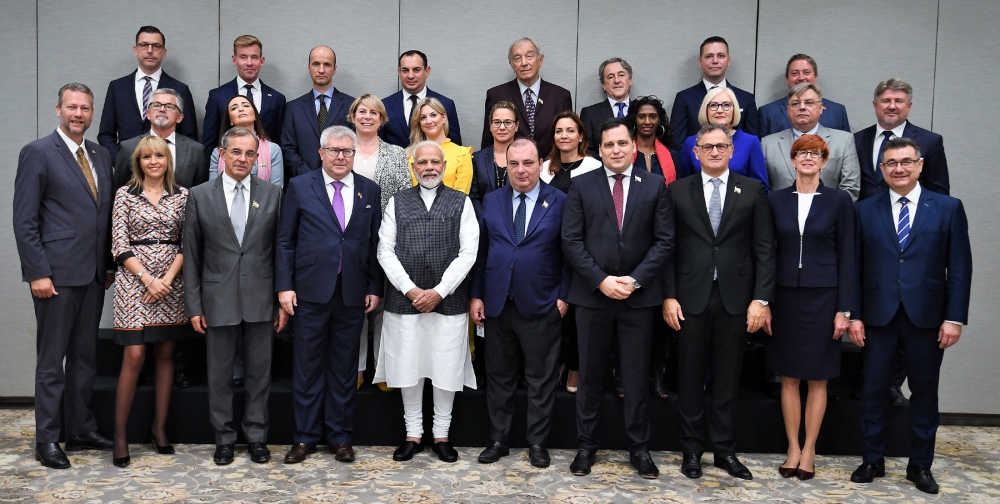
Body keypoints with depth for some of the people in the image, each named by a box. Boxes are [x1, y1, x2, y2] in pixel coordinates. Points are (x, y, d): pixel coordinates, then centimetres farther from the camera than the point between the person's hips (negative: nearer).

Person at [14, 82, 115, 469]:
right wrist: (38, 273, -14)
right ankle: (47, 440, 11)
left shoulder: (101, 155, 13)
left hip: (93, 274, 6)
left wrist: (109, 265, 11)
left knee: (85, 357, 13)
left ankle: (80, 430, 23)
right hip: (57, 273, -6)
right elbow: (24, 220, -10)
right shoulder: (38, 153, -6)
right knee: (52, 360, 2)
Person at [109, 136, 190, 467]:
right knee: (134, 356, -8)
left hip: (171, 282, 2)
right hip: (134, 281, -2)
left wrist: (168, 277, -9)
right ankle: (120, 434, 2)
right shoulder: (125, 195, 3)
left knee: (165, 353, 7)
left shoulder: (182, 195, 7)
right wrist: (147, 278, -12)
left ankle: (160, 427, 18)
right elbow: (119, 246, -3)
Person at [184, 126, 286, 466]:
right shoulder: (199, 196, 2)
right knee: (220, 373, 8)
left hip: (261, 297, 0)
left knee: (259, 370, 8)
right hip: (218, 298, 0)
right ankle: (224, 438, 22)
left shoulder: (272, 194, 3)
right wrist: (193, 305, -1)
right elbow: (191, 255, 3)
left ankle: (256, 437, 21)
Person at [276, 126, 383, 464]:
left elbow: (375, 243, 7)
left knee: (344, 367, 9)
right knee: (307, 366, 6)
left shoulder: (370, 191, 6)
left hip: (353, 293, 1)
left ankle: (340, 436, 21)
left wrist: (374, 288, 2)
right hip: (310, 292, -1)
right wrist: (284, 286, -5)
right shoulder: (300, 187, 2)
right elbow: (285, 241, 1)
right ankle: (305, 436, 18)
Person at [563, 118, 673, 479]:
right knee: (590, 374, 8)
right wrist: (601, 280, -11)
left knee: (637, 375, 7)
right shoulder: (582, 185, 3)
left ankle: (639, 447, 19)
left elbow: (663, 240, -1)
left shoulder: (654, 185, 4)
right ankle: (586, 446, 19)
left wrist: (635, 279, -11)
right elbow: (571, 240, -2)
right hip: (592, 293, 0)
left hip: (639, 295, 0)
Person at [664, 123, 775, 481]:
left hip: (735, 297, 0)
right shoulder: (678, 191, 4)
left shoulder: (752, 190, 4)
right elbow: (668, 248, 2)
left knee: (728, 378, 9)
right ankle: (692, 449, 20)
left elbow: (764, 249, 1)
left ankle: (725, 449, 20)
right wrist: (668, 296, -4)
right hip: (690, 297, 0)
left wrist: (761, 298, -6)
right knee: (690, 378, 8)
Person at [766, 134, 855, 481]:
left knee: (817, 378, 6)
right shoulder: (776, 200, 4)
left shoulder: (839, 200, -1)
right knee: (789, 378, 6)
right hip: (786, 295, 2)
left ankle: (809, 450, 17)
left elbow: (846, 256, -2)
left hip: (822, 296, -2)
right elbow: (769, 253, 6)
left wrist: (844, 309, -6)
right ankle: (793, 448, 17)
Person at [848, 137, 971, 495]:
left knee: (925, 392, 9)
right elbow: (855, 267, 3)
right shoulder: (865, 210, 4)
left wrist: (955, 317, -6)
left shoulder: (948, 208, 2)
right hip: (878, 316, 1)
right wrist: (854, 315, -3)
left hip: (926, 317, 0)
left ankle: (920, 465, 22)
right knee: (874, 391, 7)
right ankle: (872, 461, 21)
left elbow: (959, 267, 0)